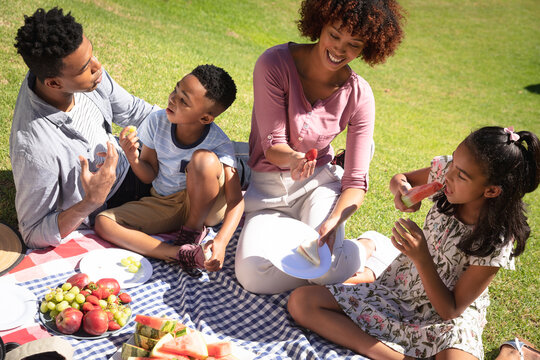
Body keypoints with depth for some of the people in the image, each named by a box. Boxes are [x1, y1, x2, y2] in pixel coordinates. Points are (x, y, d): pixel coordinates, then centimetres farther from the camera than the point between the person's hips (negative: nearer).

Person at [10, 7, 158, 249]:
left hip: (120, 164, 7)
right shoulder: (35, 149, -39)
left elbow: (132, 110, -1)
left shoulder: (88, 76, -22)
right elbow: (33, 235, -25)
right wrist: (92, 201, -39)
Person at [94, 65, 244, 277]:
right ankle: (183, 253, -31)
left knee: (204, 158, -33)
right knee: (103, 222, -14)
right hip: (162, 205, 5)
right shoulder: (158, 122, -11)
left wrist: (221, 241, -42)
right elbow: (149, 176, -1)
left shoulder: (220, 145, -21)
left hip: (203, 206, -4)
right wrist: (134, 159, -23)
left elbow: (236, 201, -26)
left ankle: (193, 229, -10)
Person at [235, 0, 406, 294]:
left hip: (318, 183, 0)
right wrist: (292, 158, -41)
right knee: (253, 276, -23)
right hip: (267, 187, 0)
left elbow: (355, 181, -10)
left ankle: (364, 248, 7)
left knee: (327, 267, -28)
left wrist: (333, 222, -30)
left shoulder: (359, 95, -9)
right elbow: (272, 145, -16)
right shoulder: (275, 63, -15)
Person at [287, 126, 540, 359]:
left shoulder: (496, 242, -23)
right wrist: (400, 189, -15)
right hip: (395, 292, 7)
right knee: (301, 301, -14)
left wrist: (422, 258, -30)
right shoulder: (446, 171, -12)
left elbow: (450, 310, -17)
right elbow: (401, 178, 10)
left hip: (446, 318, -6)